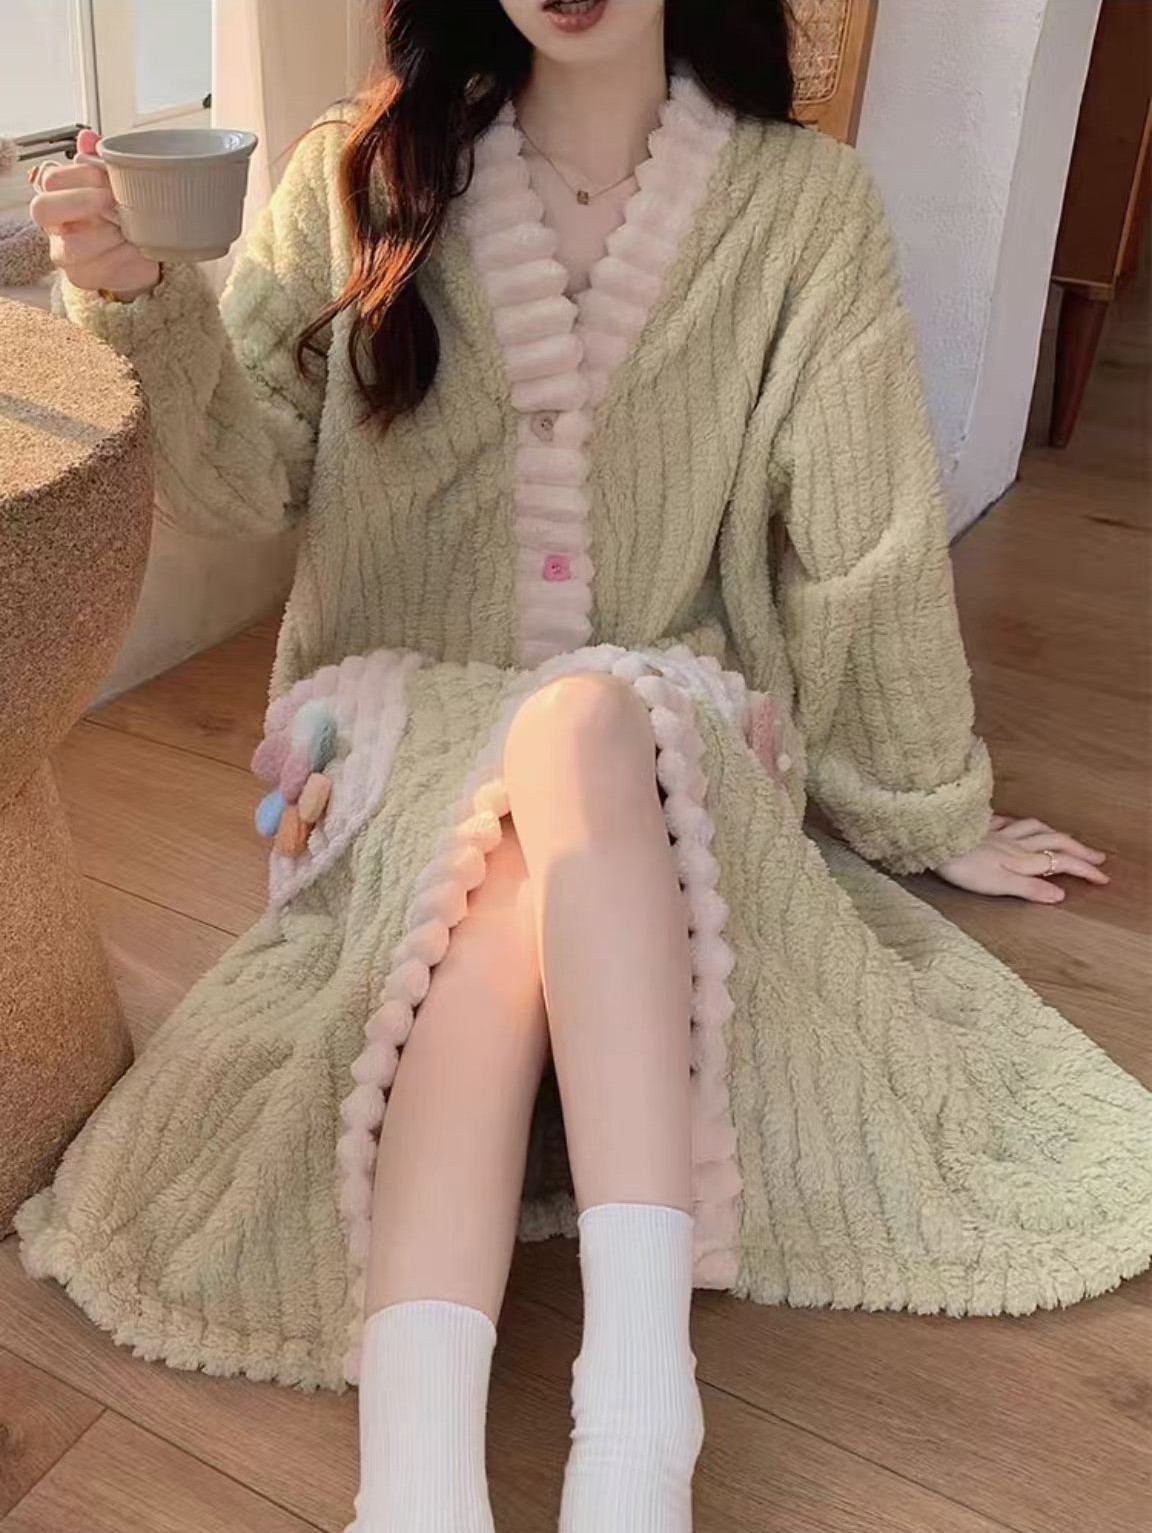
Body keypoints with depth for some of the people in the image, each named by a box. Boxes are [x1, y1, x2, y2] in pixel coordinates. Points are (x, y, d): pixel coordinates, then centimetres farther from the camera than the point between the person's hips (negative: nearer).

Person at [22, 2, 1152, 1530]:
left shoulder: (806, 207, -1)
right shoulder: (366, 175, 3)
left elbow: (868, 542, 2)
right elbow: (244, 479, 0)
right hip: (412, 720, 1)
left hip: (666, 738, -1)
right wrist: (138, 299, -18)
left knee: (581, 719, -37)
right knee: (496, 908, -34)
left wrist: (934, 813, 9)